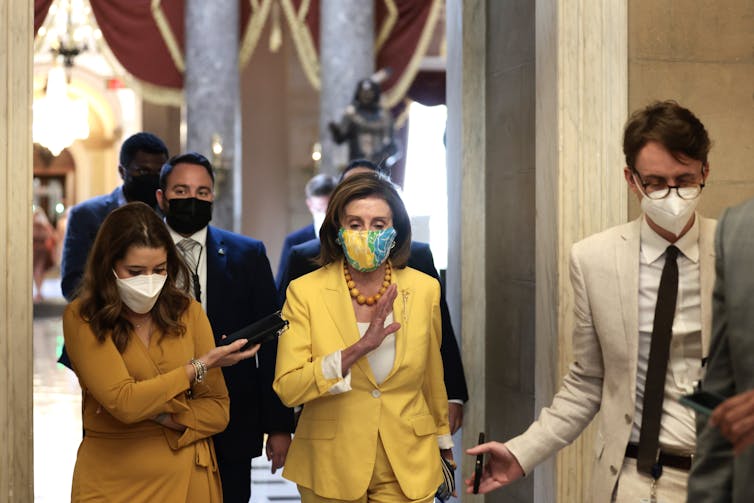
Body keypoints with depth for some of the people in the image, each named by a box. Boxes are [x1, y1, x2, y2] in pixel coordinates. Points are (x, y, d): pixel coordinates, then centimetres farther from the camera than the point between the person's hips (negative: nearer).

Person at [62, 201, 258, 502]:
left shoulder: (188, 312, 1)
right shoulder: (81, 318, -9)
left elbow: (217, 410, 0)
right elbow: (124, 402, -19)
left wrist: (157, 415, -15)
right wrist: (200, 366, -14)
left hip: (185, 477, 3)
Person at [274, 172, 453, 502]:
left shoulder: (425, 289, -2)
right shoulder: (305, 291, -8)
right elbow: (287, 389, -15)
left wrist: (445, 446, 21)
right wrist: (358, 349, -26)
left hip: (408, 468, 2)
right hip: (331, 468, -1)